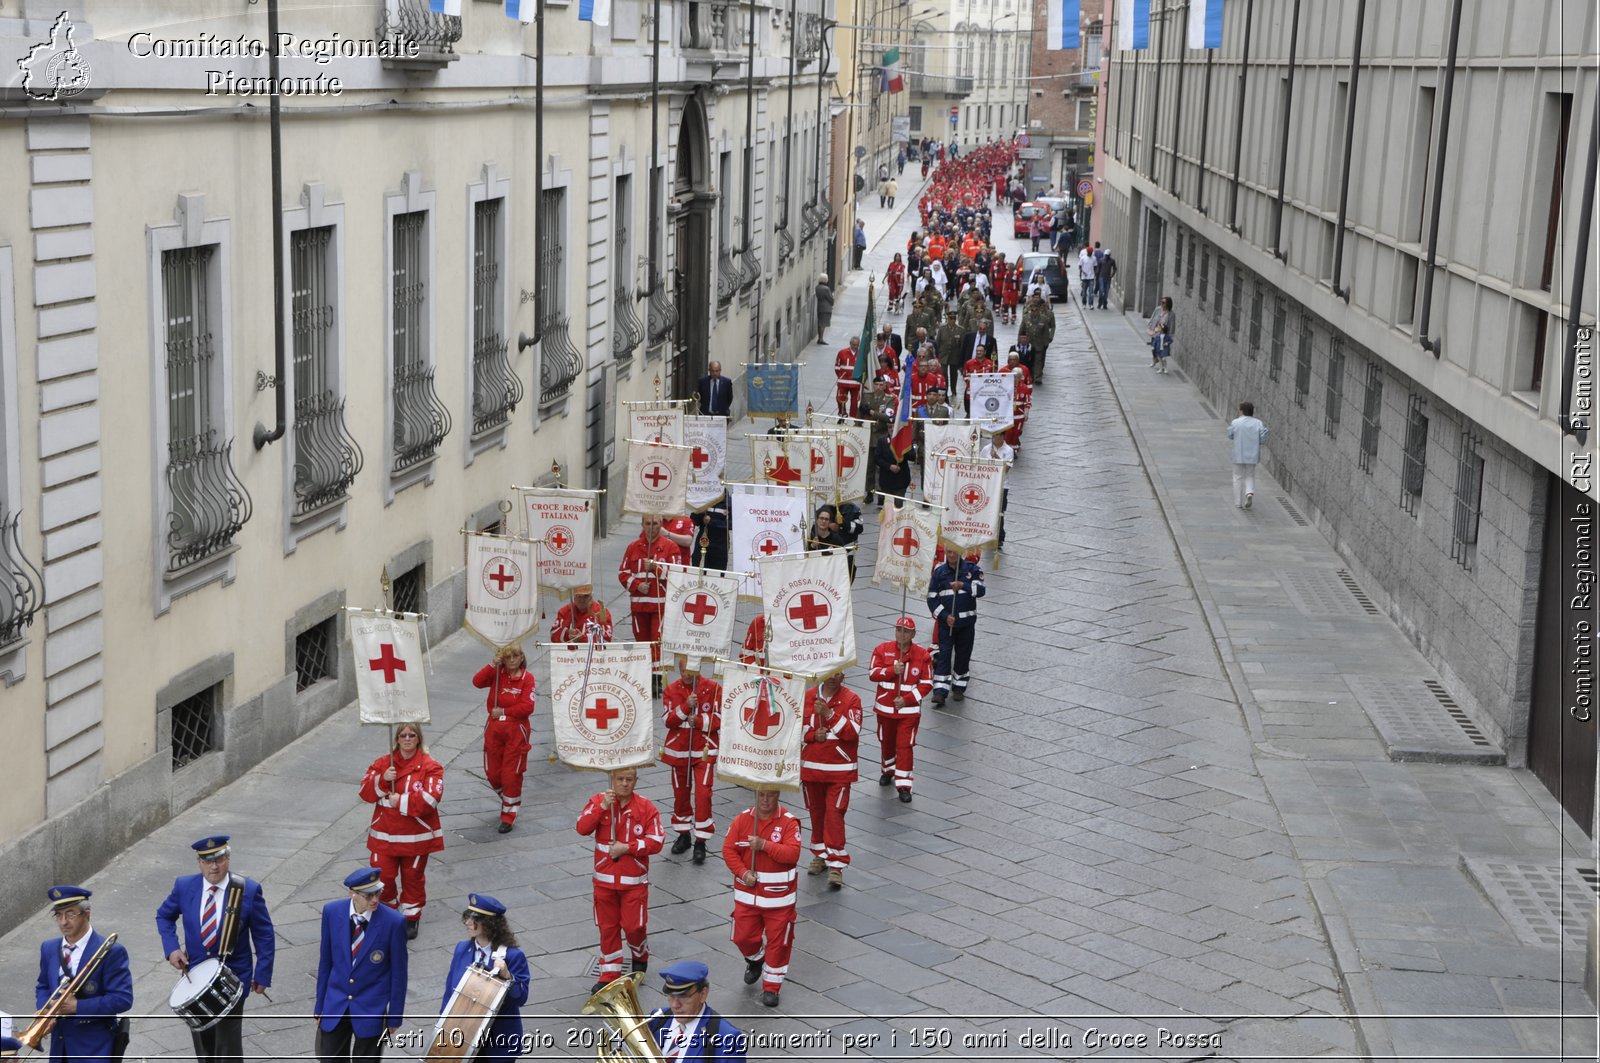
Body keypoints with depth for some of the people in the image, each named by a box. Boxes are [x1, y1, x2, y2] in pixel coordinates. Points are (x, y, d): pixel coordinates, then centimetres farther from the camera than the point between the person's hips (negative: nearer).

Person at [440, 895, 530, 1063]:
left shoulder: (513, 956, -15)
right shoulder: (462, 949, 0)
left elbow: (521, 998, -16)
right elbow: (450, 989, 7)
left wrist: (507, 976, -32)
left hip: (499, 1039, -4)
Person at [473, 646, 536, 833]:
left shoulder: (527, 677, -8)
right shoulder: (497, 673, 1)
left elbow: (527, 707, -15)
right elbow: (477, 682, -17)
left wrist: (504, 711, -14)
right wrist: (492, 665, -24)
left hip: (516, 730, -4)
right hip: (494, 728, 4)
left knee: (511, 774, 1)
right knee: (492, 772, 11)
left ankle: (509, 816, 11)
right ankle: (508, 798, 40)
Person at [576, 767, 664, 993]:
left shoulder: (646, 807, -7)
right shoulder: (598, 801, -2)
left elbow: (655, 843, -11)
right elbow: (582, 829, -16)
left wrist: (627, 848, -19)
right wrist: (602, 807, -25)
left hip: (634, 880, -2)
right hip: (604, 879, 2)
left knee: (634, 925, 1)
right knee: (607, 927, 8)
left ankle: (641, 958, 32)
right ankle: (609, 974, 20)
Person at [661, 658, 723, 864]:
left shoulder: (713, 688, -6)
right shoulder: (670, 690, 0)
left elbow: (718, 719, -7)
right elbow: (667, 721, -8)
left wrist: (699, 720, -22)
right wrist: (685, 707, -21)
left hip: (704, 750, -3)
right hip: (678, 750, 3)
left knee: (702, 794, -10)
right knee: (680, 793, 13)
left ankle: (700, 842, -3)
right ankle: (683, 834, 31)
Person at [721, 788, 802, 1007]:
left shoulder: (789, 822, -10)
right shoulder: (742, 819, -2)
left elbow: (792, 853, -21)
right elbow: (728, 849, -2)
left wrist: (764, 845, -29)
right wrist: (742, 872, -16)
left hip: (779, 896, -3)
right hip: (747, 893, 3)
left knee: (777, 942, 2)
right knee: (743, 937, 9)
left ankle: (771, 987, 17)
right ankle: (755, 960, 43)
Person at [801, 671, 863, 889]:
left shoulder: (851, 699, -7)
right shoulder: (807, 697, 3)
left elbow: (852, 732, -16)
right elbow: (796, 726, 6)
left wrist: (828, 713, -24)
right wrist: (813, 734, -13)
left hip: (839, 769, -4)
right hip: (811, 766, 4)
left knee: (835, 813, -10)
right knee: (816, 812, 13)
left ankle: (836, 865, -8)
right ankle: (820, 854, 30)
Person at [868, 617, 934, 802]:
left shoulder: (922, 655, -7)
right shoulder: (883, 650, -3)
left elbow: (927, 684, -6)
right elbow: (873, 674, -8)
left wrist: (907, 699, -16)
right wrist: (893, 670, -24)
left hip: (909, 709, -2)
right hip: (885, 707, 2)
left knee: (905, 745, -7)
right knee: (886, 742, 18)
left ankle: (903, 785, -3)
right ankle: (888, 770, 43)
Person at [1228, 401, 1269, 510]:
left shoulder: (1236, 423, -9)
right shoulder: (1258, 424, -4)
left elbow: (1230, 436, 4)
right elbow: (1262, 440, -4)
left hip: (1239, 456, -2)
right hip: (1252, 456, 2)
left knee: (1238, 477, 11)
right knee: (1250, 476, 16)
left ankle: (1238, 502, 12)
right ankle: (1249, 492, -10)